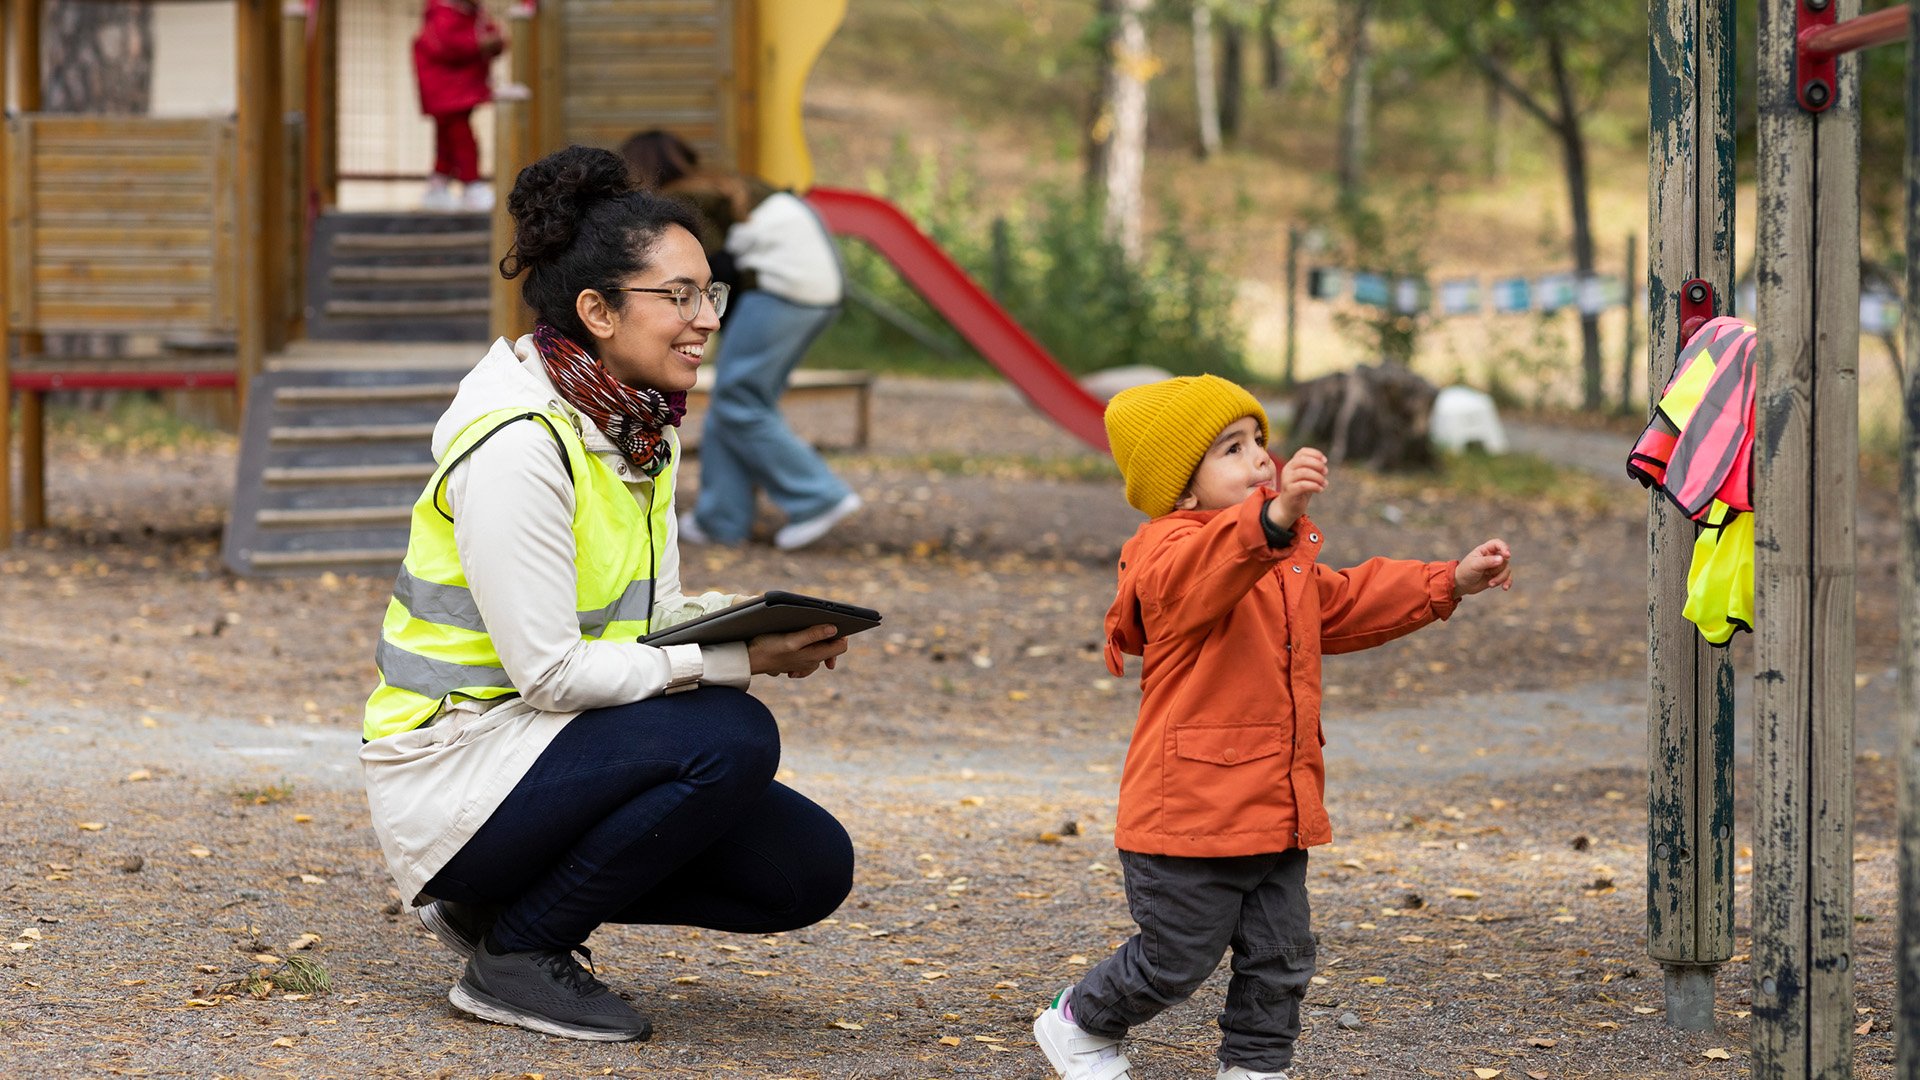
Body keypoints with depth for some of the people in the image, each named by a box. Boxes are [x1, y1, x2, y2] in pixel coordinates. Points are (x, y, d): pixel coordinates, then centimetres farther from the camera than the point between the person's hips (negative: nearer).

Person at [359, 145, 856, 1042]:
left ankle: (506, 896, 12)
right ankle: (513, 955, -10)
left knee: (808, 869, -2)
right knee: (732, 737, -27)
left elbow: (650, 614, 11)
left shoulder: (644, 429, 6)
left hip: (546, 745, 9)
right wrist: (742, 660, -24)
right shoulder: (517, 445, -22)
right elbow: (550, 670, -24)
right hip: (452, 765, -9)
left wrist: (767, 622, -10)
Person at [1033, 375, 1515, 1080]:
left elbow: (1345, 603, 29)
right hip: (1190, 809, -8)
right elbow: (1203, 577, -42)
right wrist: (1274, 517, -60)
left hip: (1276, 810, 8)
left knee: (1279, 959, 12)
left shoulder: (1291, 559, 14)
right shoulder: (1171, 552, -18)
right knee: (1176, 961, 4)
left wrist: (1451, 582, 25)